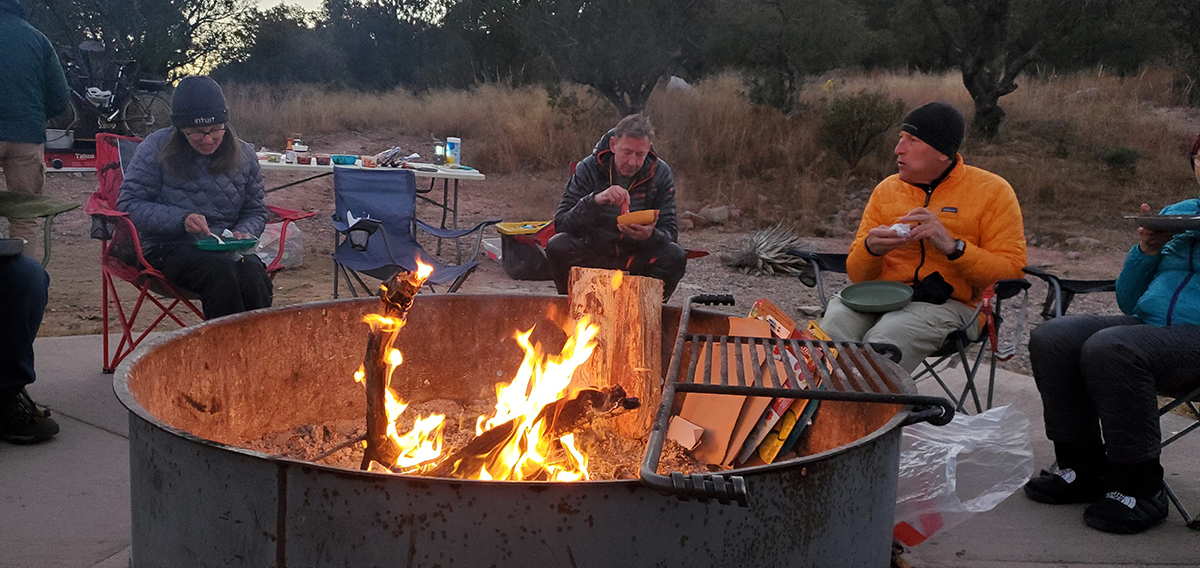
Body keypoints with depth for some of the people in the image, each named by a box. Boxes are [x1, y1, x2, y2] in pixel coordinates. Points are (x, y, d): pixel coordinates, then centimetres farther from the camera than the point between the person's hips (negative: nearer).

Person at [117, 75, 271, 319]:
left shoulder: (244, 154, 11)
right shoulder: (156, 148, 2)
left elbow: (256, 211, 18)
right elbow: (128, 204, -1)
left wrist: (244, 233, -6)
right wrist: (180, 219, -16)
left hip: (226, 249, 3)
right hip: (168, 249, -2)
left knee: (253, 275, -33)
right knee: (221, 271, -35)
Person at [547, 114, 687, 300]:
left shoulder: (660, 173, -5)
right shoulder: (588, 169, -10)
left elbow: (670, 232, -7)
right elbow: (560, 223, -18)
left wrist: (650, 235, -33)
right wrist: (595, 200, -36)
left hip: (636, 257, 1)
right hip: (593, 254, -1)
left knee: (675, 256, -28)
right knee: (558, 246, -30)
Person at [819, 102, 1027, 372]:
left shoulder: (992, 191, 4)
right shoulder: (886, 189, 15)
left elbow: (1011, 271, -5)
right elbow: (857, 274, 14)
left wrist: (951, 245, -18)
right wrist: (870, 248, -10)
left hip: (946, 303, -3)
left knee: (881, 345, -34)